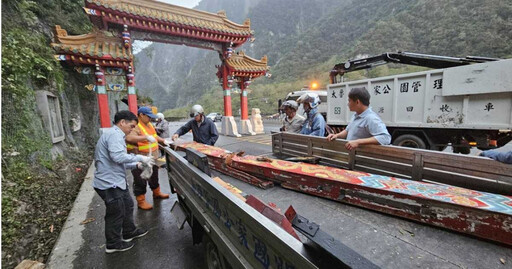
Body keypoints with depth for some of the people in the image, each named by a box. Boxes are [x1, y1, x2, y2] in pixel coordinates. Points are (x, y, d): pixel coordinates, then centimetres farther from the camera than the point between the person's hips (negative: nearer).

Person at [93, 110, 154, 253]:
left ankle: (129, 232, 40)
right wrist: (140, 158, -23)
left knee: (128, 205, 21)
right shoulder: (114, 134, -18)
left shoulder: (115, 134, 15)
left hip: (116, 181, 10)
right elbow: (118, 156, -32)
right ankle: (113, 244, 26)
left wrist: (135, 164, 7)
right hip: (110, 183, -10)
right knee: (116, 213, 6)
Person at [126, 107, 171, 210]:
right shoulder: (136, 126, -20)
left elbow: (154, 136, 24)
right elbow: (129, 138, -38)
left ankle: (156, 193, 43)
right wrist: (146, 137, -43)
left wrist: (163, 140, 15)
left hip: (152, 158, 9)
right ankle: (141, 201, 22)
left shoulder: (149, 124, 9)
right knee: (140, 181, 6)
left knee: (154, 177, 24)